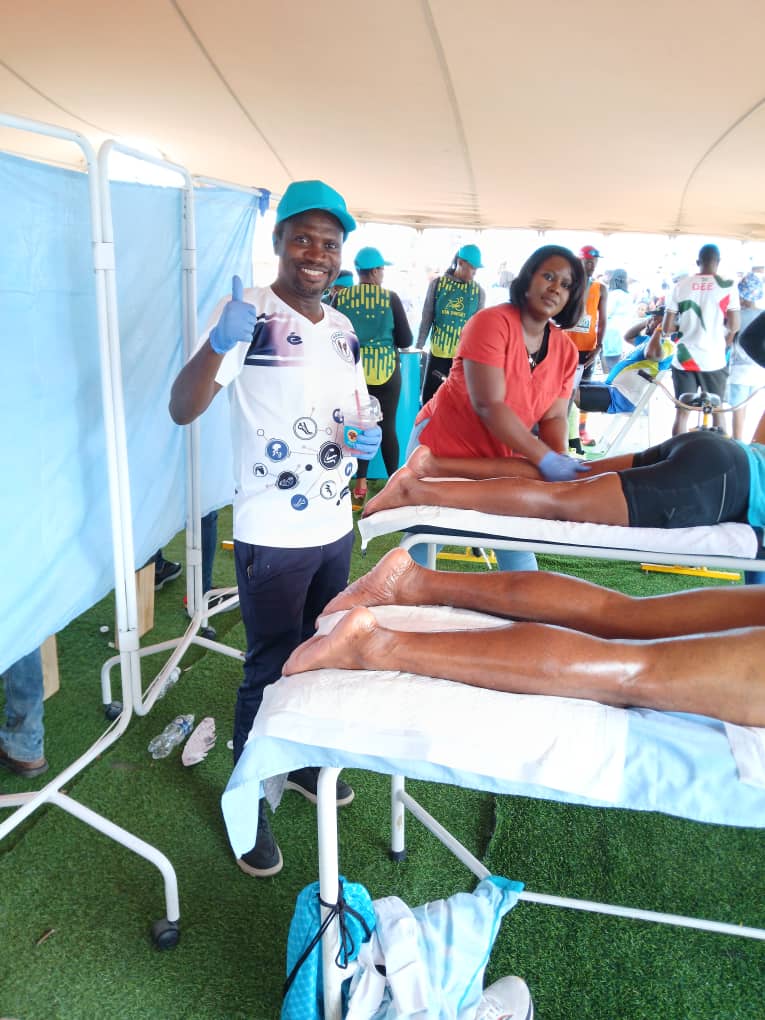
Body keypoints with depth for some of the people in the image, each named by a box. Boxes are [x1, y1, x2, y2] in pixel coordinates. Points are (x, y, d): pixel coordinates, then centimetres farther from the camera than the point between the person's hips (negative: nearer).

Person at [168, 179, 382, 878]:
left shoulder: (342, 328, 8)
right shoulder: (248, 313, -13)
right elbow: (182, 410, -22)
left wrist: (368, 438, -1)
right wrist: (217, 346, -39)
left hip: (335, 527, 7)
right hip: (272, 536, -7)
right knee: (269, 671, 4)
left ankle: (305, 761, 44)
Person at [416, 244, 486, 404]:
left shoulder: (478, 292, 2)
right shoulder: (437, 284, 0)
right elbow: (426, 319, 5)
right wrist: (418, 348, 5)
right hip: (437, 352, 0)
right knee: (429, 398, 5)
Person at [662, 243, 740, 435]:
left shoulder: (680, 286, 1)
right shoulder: (728, 286, -3)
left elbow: (667, 327, 0)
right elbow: (734, 326, -4)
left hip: (684, 359, 1)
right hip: (714, 359, -1)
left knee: (682, 412, 7)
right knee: (717, 411, 14)